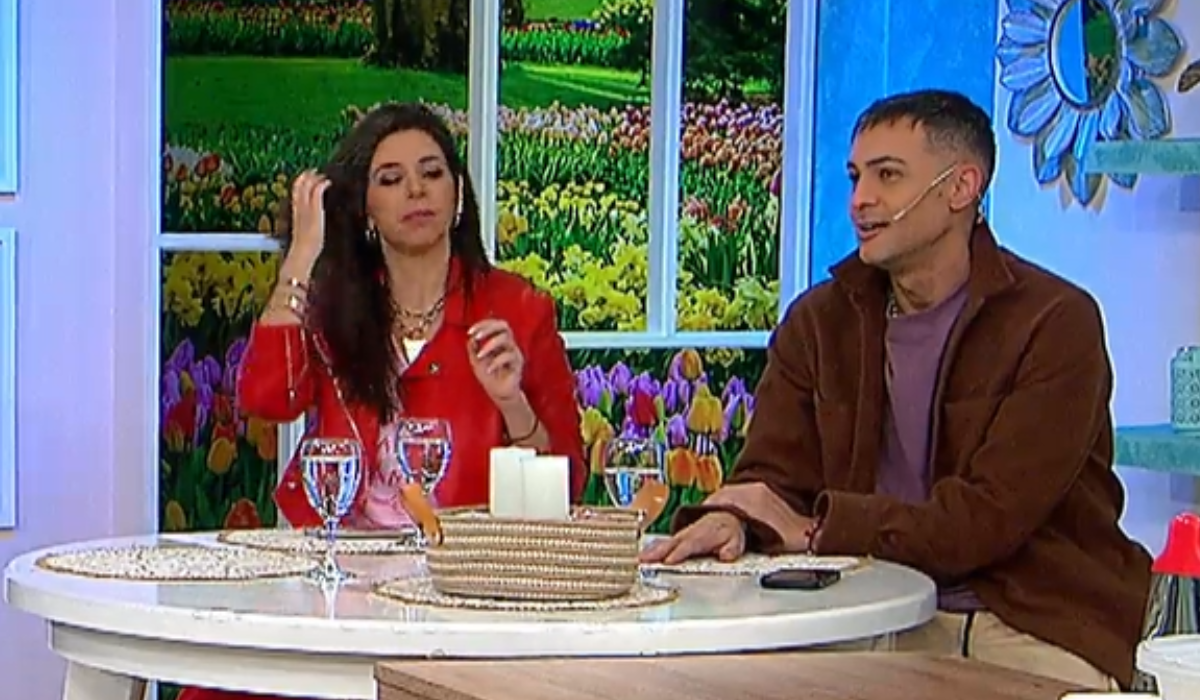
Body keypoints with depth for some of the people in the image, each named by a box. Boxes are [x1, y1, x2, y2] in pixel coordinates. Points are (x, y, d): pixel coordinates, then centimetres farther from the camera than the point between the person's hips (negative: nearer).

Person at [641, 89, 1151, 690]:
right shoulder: (819, 322, 9)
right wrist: (729, 520, -19)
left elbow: (993, 517, -15)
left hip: (1042, 633, -3)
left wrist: (816, 528, -16)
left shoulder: (1056, 322, -8)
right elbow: (774, 477, 6)